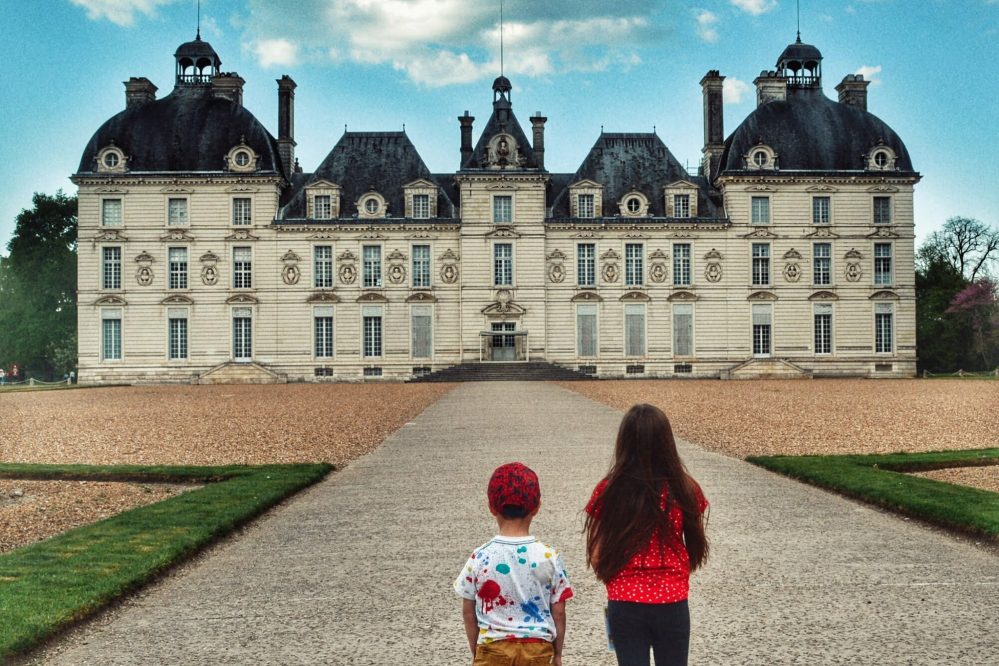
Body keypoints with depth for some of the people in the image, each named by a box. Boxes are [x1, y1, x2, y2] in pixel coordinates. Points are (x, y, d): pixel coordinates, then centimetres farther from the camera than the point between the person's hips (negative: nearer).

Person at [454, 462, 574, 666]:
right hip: (537, 648, 1)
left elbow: (468, 612, -1)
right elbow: (558, 612, -3)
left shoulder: (480, 558, -9)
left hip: (493, 648, 0)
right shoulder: (549, 557, -9)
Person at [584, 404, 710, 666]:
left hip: (624, 604, -1)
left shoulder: (609, 491, -10)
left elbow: (596, 558, -6)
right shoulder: (685, 489, -8)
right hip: (672, 603, 1)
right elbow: (696, 549, 1)